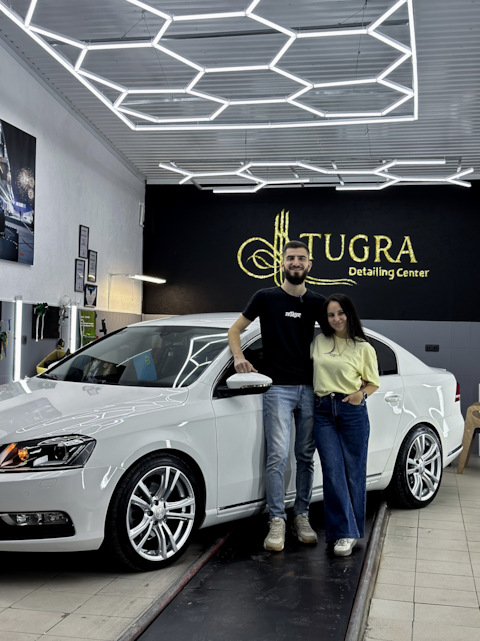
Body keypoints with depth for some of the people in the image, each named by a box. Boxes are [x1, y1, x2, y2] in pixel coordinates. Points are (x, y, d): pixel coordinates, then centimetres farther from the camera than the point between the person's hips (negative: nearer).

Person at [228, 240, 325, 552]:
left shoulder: (317, 302, 9)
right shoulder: (266, 297, 2)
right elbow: (235, 330, 9)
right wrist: (239, 357, -9)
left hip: (309, 388, 3)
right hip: (278, 388, -3)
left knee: (306, 456, 8)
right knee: (278, 455, -10)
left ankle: (301, 516, 18)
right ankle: (277, 521, -3)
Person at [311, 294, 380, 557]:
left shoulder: (364, 348, 4)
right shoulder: (318, 342, 11)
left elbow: (374, 382, 10)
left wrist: (361, 393, -10)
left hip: (352, 412, -2)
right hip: (323, 411, 2)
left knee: (354, 472, 3)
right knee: (333, 471, -5)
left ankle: (354, 527, 17)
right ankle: (344, 531, 0)